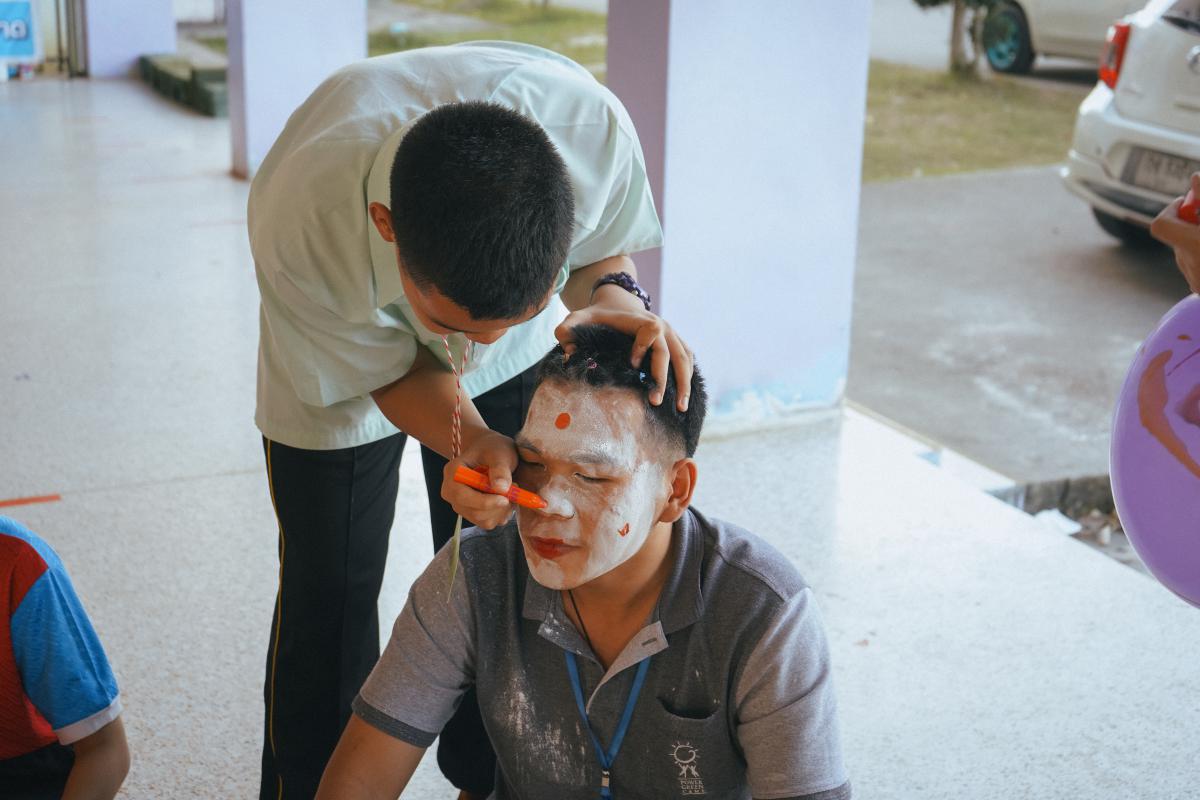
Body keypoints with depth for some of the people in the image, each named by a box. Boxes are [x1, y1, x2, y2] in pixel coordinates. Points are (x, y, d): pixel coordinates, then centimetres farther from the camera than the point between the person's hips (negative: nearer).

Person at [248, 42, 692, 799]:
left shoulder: (593, 126, -40)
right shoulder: (297, 219, -44)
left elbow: (605, 247, -15)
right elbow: (394, 371, -24)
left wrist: (615, 294, -39)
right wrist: (474, 440, -44)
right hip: (357, 365, -2)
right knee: (331, 592, 5)